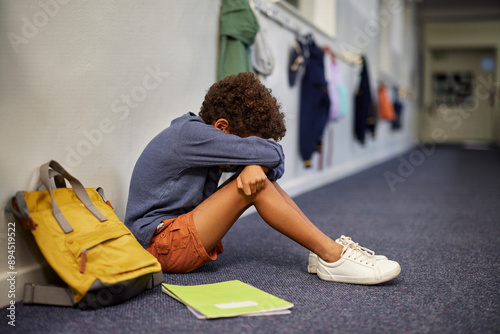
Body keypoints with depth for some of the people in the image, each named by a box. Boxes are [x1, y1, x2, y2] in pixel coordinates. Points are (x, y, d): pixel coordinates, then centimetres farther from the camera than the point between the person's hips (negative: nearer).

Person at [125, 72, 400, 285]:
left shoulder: (197, 135, 9)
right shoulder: (189, 134, -20)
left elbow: (274, 164, 3)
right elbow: (272, 153, -24)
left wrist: (256, 165, -18)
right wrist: (259, 159, -3)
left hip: (183, 236, 9)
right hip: (159, 244, -9)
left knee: (258, 176, -1)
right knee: (256, 185, -21)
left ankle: (322, 252, -5)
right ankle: (333, 257, -17)